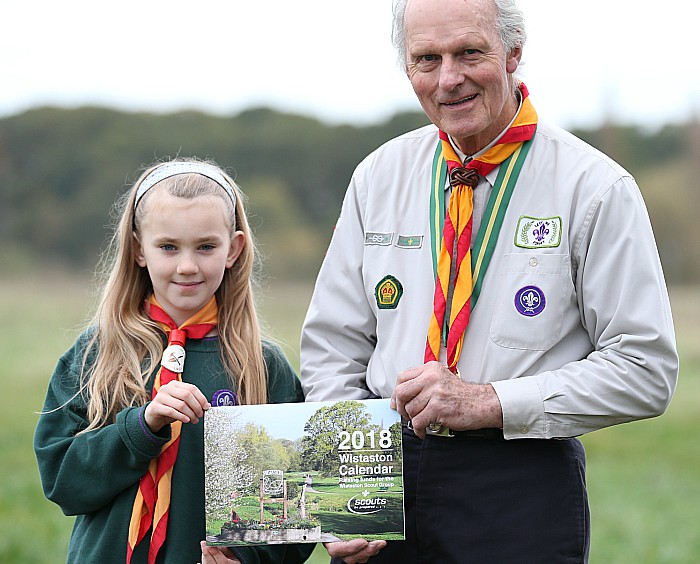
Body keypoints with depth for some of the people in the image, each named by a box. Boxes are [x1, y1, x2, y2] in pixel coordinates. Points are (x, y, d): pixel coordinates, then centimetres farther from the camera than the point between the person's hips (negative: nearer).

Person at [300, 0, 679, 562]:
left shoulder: (596, 188, -7)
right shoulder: (378, 178, 6)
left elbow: (645, 369, -9)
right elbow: (332, 346, 8)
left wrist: (489, 402, -17)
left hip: (522, 492, -3)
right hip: (382, 469, 3)